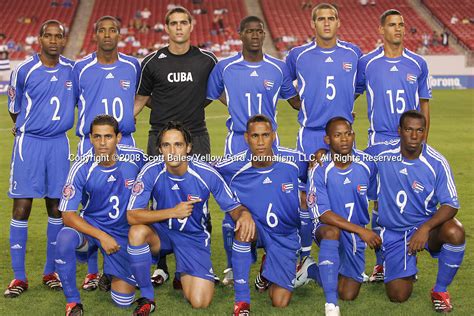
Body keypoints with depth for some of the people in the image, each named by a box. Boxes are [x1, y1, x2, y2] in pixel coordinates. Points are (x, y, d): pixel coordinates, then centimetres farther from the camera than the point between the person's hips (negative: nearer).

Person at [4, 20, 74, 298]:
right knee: (22, 207, -5)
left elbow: (78, 101, 16)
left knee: (57, 207, 6)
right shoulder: (24, 70, -6)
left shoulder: (72, 69, 3)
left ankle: (51, 271, 18)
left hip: (59, 143, 3)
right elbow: (14, 109, 5)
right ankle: (19, 276, 3)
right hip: (29, 142, -3)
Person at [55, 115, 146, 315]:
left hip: (124, 233, 1)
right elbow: (67, 215, -19)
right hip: (91, 225, -1)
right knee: (64, 238, -37)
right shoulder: (81, 168, -20)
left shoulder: (136, 158, -15)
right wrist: (102, 236, -27)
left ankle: (111, 273, 34)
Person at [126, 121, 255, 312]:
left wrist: (245, 214, -36)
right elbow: (132, 215, -21)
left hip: (194, 237, 0)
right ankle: (147, 297, -14)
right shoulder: (151, 171, -19)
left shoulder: (206, 174, -19)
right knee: (137, 232, -35)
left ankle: (184, 274, 24)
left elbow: (233, 207, -10)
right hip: (160, 232, 0)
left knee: (200, 302, -15)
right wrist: (173, 212, -28)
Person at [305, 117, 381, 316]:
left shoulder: (366, 163, -9)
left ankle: (312, 271, 29)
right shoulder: (320, 171, -19)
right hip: (329, 229, -3)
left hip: (357, 235, 4)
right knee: (332, 231, -41)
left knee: (349, 295, -2)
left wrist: (378, 231, 11)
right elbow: (323, 215, -22)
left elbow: (376, 198, 9)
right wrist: (361, 230, -27)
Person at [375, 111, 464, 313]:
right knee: (398, 296, -11)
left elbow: (450, 205, -14)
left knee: (455, 232, -36)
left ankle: (440, 290, -9)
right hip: (393, 233, 0)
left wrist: (426, 228, -30)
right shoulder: (382, 156, -10)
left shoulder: (436, 163, -14)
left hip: (426, 225, 0)